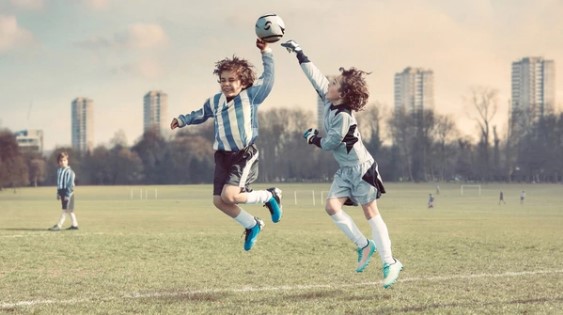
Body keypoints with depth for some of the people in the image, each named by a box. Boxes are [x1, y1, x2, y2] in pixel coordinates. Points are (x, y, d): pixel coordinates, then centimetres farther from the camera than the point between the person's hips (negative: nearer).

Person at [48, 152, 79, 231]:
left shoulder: (69, 171, -12)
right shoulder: (59, 171, 11)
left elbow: (70, 184, -15)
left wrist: (67, 194, -19)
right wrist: (58, 193, 17)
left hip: (68, 191, -8)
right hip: (61, 191, 8)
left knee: (65, 209, -7)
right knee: (69, 210, 12)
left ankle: (59, 225, -10)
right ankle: (74, 224, 18)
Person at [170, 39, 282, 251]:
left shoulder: (251, 96, -5)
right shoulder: (215, 101, 8)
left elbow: (268, 78, -7)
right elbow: (201, 114, 27)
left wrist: (266, 53, -9)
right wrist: (183, 120, 18)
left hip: (245, 155, -6)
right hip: (223, 156, 6)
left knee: (229, 196, -22)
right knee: (218, 200, 0)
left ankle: (269, 197, 3)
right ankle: (252, 225, 23)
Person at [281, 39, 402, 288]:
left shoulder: (343, 116, -24)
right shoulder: (328, 101, -1)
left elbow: (328, 143, -17)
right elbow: (315, 75, 8)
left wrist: (312, 138, 1)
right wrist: (299, 54, 11)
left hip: (361, 168, -8)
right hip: (345, 170, 8)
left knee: (371, 213, -5)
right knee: (332, 206, -6)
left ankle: (390, 263, 0)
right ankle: (364, 245, 3)